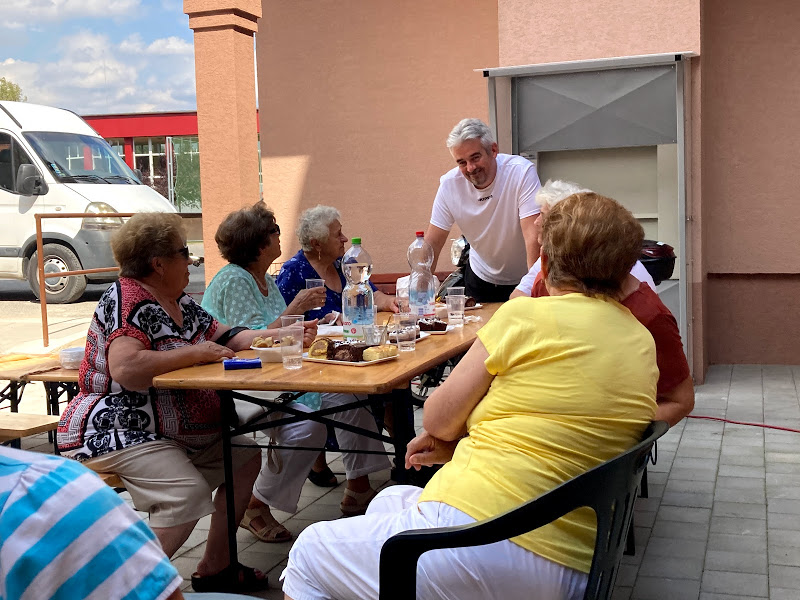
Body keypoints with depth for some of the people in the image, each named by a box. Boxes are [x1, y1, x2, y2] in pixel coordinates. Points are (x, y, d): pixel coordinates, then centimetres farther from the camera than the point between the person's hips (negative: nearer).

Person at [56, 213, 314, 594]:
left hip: (172, 431, 11)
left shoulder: (179, 302, 11)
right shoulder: (127, 301, -18)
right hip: (115, 433, -11)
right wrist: (194, 353, -23)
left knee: (245, 459, 13)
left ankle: (214, 567, 18)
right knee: (188, 493, -29)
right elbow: (126, 368, -32)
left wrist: (281, 335, 3)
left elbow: (225, 337, 15)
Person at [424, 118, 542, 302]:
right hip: (481, 278, 3)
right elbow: (432, 244, -8)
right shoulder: (449, 184, -14)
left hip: (524, 279, -3)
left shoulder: (522, 171, -23)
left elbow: (533, 236, -29)